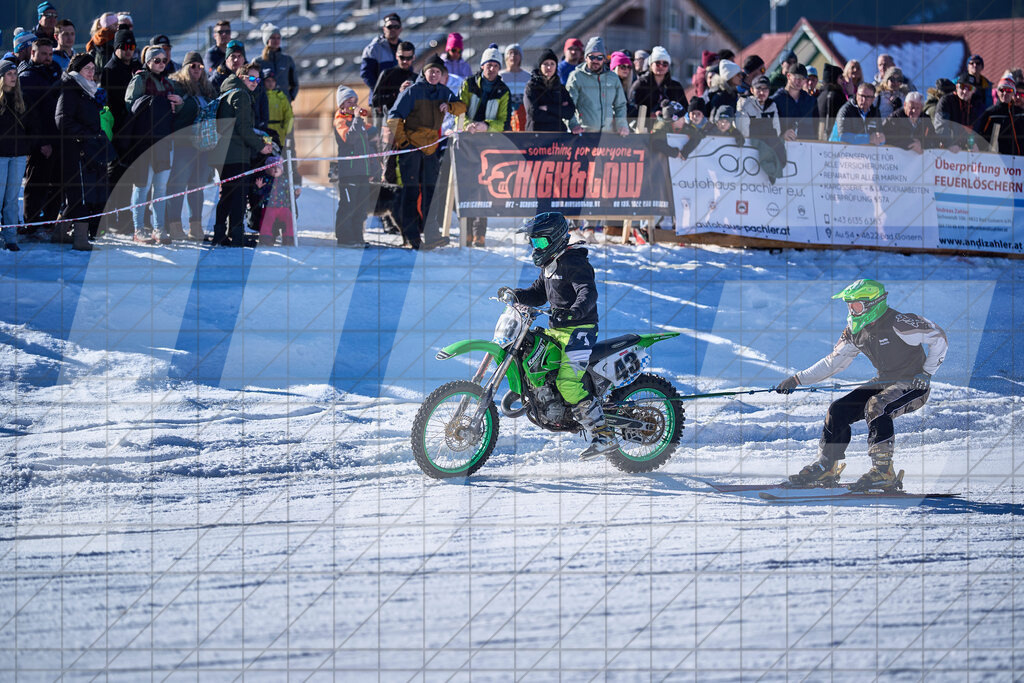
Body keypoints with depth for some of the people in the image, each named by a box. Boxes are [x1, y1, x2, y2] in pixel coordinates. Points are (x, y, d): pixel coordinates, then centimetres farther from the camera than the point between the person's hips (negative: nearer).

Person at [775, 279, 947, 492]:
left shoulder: (898, 323, -21)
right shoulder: (855, 331, 2)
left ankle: (884, 472, -28)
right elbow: (834, 361, 12)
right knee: (839, 410, -3)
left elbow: (938, 336, -16)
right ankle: (826, 468, 8)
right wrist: (797, 380, 7)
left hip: (913, 386, -8)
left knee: (876, 408, -33)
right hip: (884, 383, 8)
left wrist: (927, 372, -21)